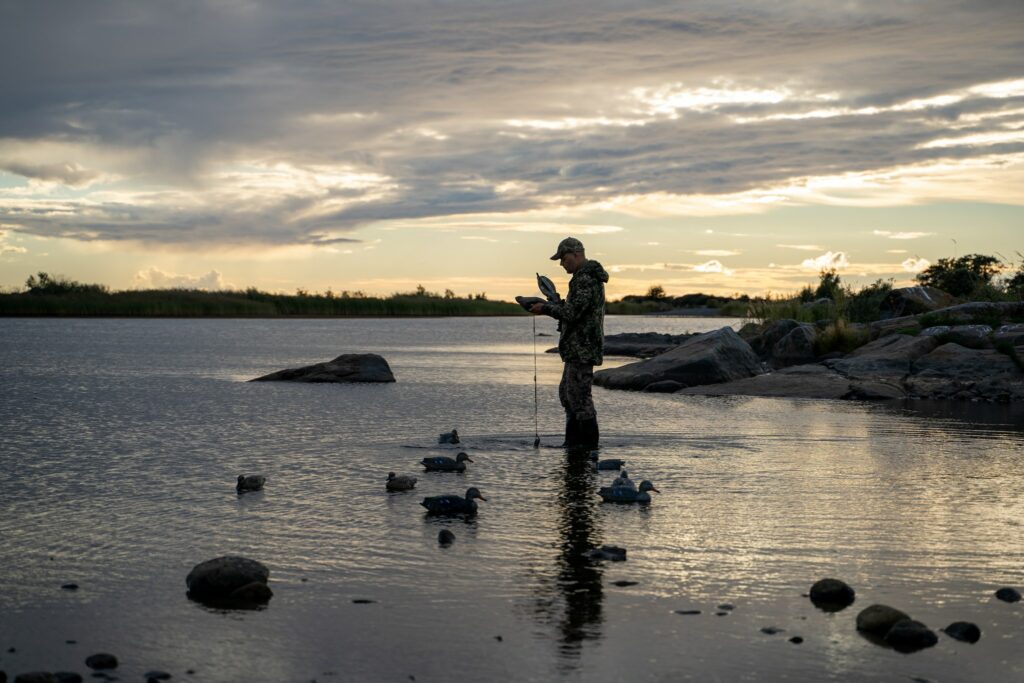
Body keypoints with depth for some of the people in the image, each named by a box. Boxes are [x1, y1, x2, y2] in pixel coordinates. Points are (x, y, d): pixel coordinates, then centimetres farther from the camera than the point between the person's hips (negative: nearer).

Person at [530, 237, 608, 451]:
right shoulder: (586, 277, 16)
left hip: (582, 349, -11)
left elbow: (572, 313, -24)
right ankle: (572, 442, 21)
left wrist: (546, 309, -12)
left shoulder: (586, 279, -18)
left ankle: (589, 443, -1)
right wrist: (552, 304, 10)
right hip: (577, 348, 11)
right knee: (567, 392, 16)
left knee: (579, 395, -7)